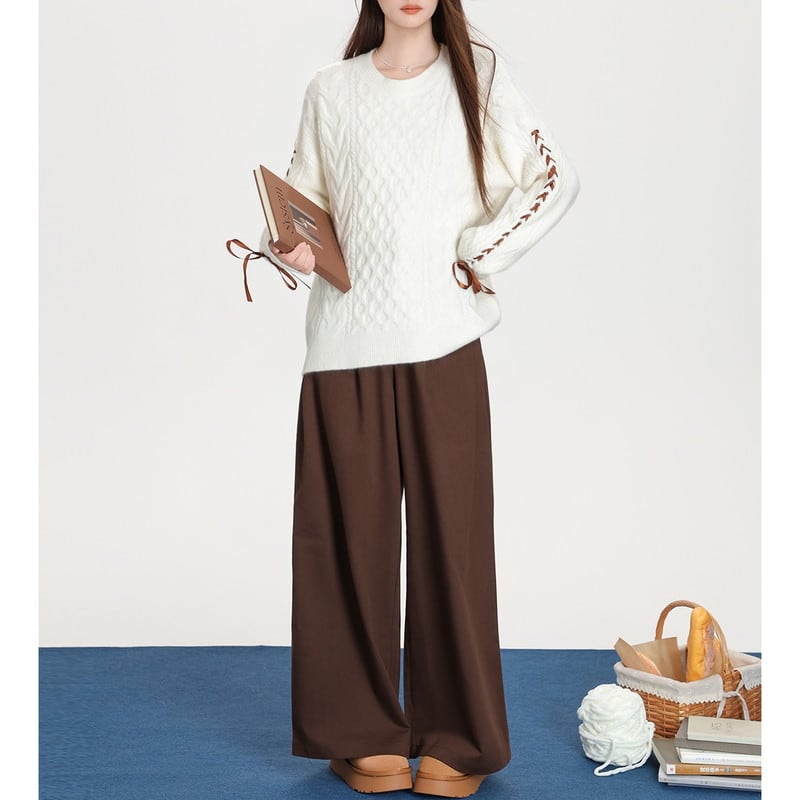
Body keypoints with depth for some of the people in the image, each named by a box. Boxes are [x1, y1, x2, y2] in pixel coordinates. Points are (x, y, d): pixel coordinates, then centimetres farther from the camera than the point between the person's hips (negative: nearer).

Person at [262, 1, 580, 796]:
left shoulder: (477, 76, 8)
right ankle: (364, 736, 17)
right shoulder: (331, 89, 11)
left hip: (442, 341, -1)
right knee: (351, 534, 4)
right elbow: (302, 194, 17)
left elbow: (555, 177, 4)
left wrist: (478, 255, -3)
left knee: (449, 531, 1)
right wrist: (289, 244, -4)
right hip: (345, 343, 2)